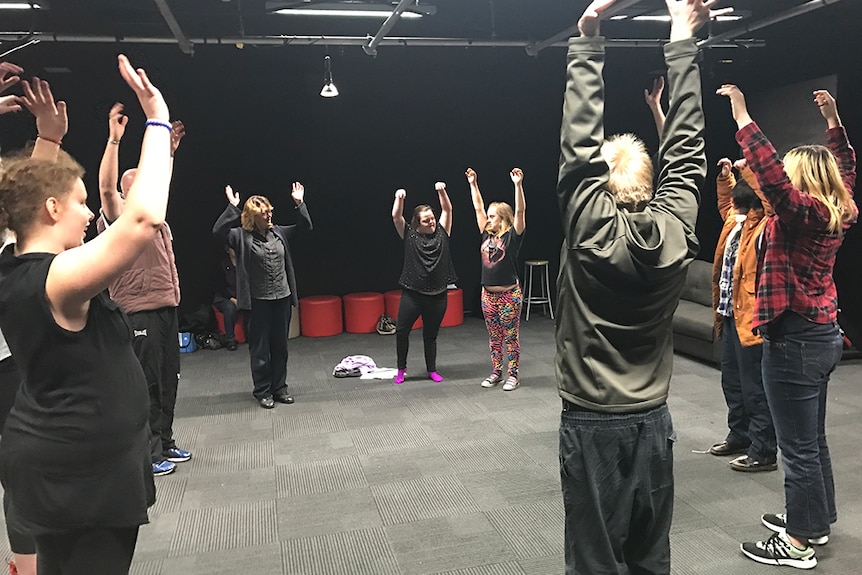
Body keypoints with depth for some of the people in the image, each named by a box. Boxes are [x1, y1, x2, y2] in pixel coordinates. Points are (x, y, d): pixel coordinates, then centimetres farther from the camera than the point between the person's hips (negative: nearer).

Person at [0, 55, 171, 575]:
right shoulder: (58, 279, -25)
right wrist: (158, 122, -29)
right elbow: (145, 220, -37)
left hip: (52, 460, 10)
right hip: (84, 472, -10)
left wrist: (50, 138, 15)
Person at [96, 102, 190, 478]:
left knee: (168, 379, 13)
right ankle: (147, 453, 5)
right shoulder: (120, 217, -5)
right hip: (139, 311, -8)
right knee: (146, 383, -4)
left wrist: (170, 150, 28)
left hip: (166, 306, 8)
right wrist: (114, 139, -26)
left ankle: (165, 443, 25)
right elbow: (106, 187, -22)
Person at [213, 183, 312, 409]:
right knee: (260, 348, 5)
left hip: (282, 298, 4)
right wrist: (232, 207, -23)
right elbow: (218, 231, -22)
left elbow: (306, 227, 14)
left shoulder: (278, 232, 6)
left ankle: (280, 387, 24)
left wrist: (299, 203, 3)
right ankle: (262, 391, 17)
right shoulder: (242, 236, -6)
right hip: (258, 301, -4)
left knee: (280, 346, 12)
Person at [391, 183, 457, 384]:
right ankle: (401, 369, 17)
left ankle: (432, 370, 27)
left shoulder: (441, 233, 5)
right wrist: (399, 199, -22)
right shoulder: (410, 235, 1)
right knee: (401, 330, -2)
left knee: (431, 335, 11)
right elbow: (396, 216, -8)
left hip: (438, 296, 1)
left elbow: (447, 210, -1)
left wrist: (441, 191, -13)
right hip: (412, 294, -1)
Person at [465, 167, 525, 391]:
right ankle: (496, 373, 24)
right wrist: (473, 184, 12)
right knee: (494, 337, 13)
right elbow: (478, 208, 12)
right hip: (488, 294, 6)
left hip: (509, 294, -6)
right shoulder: (486, 235, 6)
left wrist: (518, 185, -28)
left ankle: (512, 375, 14)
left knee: (510, 337, 4)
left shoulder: (512, 236, -8)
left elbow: (520, 211, -20)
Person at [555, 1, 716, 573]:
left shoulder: (590, 228, -16)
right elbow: (685, 146, 0)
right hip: (653, 420, 4)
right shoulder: (675, 230, -7)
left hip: (591, 423, -4)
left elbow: (580, 142, -11)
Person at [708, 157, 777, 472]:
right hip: (731, 315, 9)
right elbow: (725, 204, 32)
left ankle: (764, 452, 10)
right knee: (732, 380, 20)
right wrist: (726, 176, 23)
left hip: (750, 318, -9)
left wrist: (749, 171, -28)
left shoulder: (767, 227, -14)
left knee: (754, 387, -2)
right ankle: (739, 436, 36)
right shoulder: (736, 221, 10)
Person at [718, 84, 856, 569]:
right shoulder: (839, 214, 7)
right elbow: (846, 167, 25)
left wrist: (742, 115, -24)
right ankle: (817, 522, 35)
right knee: (813, 440, 21)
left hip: (795, 340, -10)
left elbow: (769, 170, -30)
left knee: (799, 447, 0)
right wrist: (834, 119, 30)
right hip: (824, 334, 10)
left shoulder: (802, 213, -17)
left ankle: (798, 543, 12)